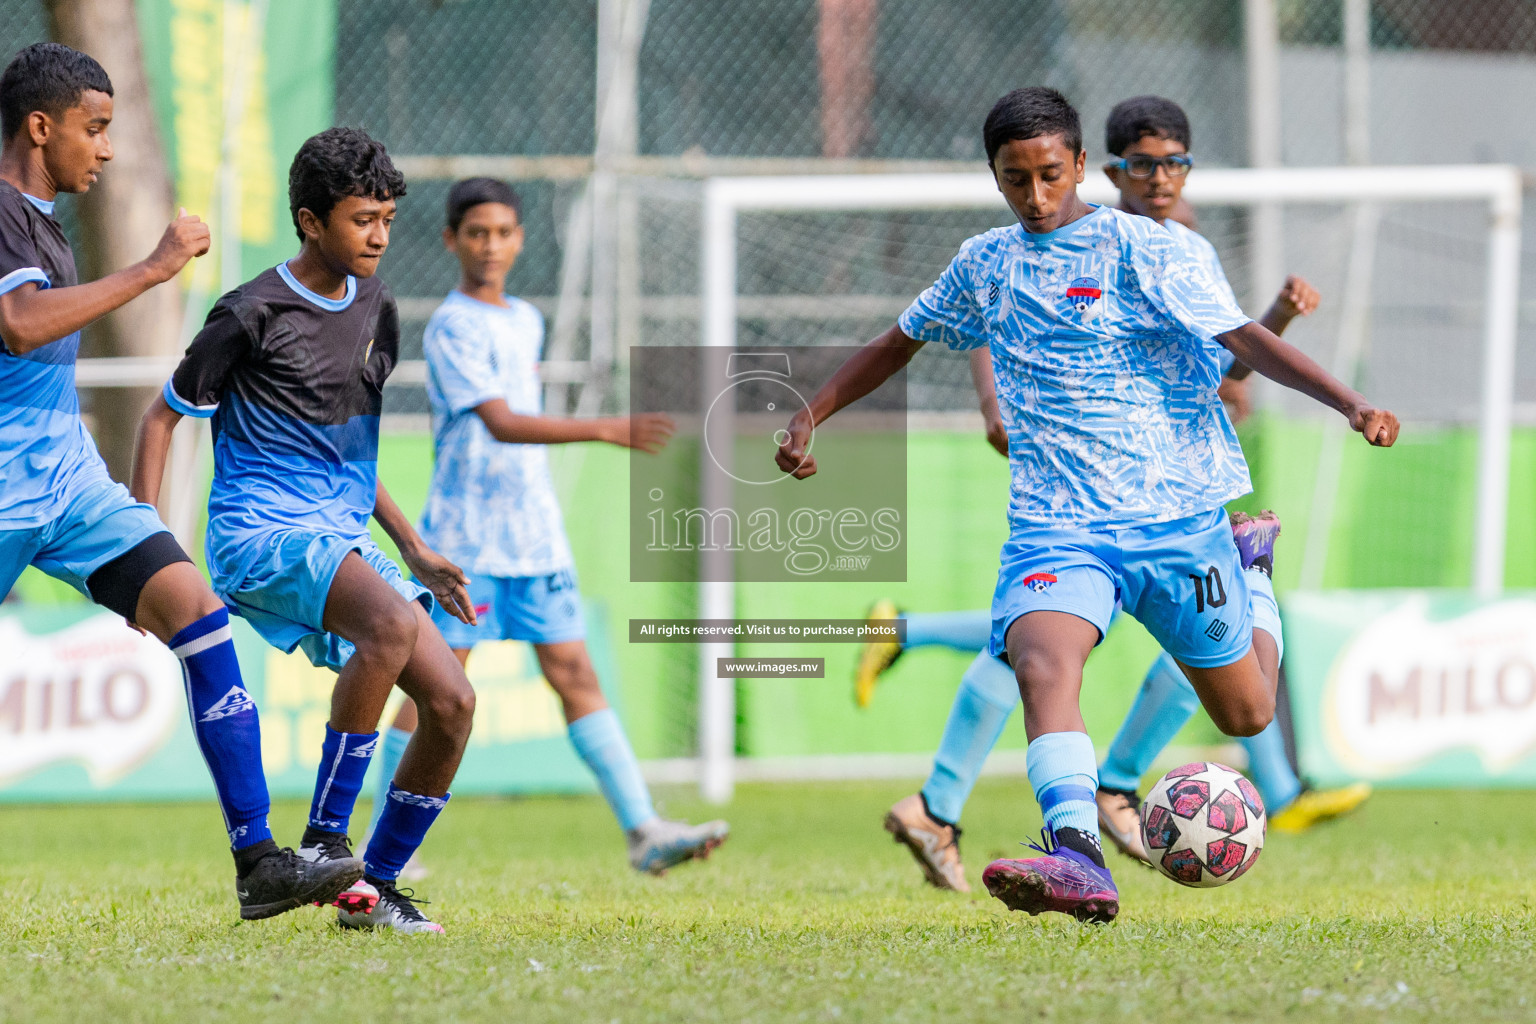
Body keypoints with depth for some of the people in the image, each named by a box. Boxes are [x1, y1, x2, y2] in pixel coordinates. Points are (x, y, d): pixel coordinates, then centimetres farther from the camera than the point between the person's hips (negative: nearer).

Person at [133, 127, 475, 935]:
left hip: (345, 539, 8)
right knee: (392, 623, -34)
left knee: (453, 702, -6)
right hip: (261, 531, -8)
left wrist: (416, 551, 21)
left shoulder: (374, 307, 14)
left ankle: (373, 888, 7)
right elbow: (163, 418, 0)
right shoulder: (254, 315, -8)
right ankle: (324, 833, -26)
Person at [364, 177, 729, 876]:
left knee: (574, 675, 0)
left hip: (536, 535, 7)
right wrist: (605, 431, -35)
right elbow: (501, 424, -25)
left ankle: (643, 831, -7)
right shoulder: (451, 328, -13)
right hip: (465, 538, -7)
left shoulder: (526, 321, 14)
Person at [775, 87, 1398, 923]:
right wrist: (809, 417, 21)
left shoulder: (1138, 248, -5)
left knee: (1245, 715, 13)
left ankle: (1248, 566, 44)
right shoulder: (985, 265, 10)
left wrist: (1351, 404, -26)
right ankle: (1077, 860, -45)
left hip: (1176, 508, -2)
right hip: (1056, 519, 2)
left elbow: (1244, 338, -13)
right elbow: (901, 343, 27)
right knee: (1041, 663, -31)